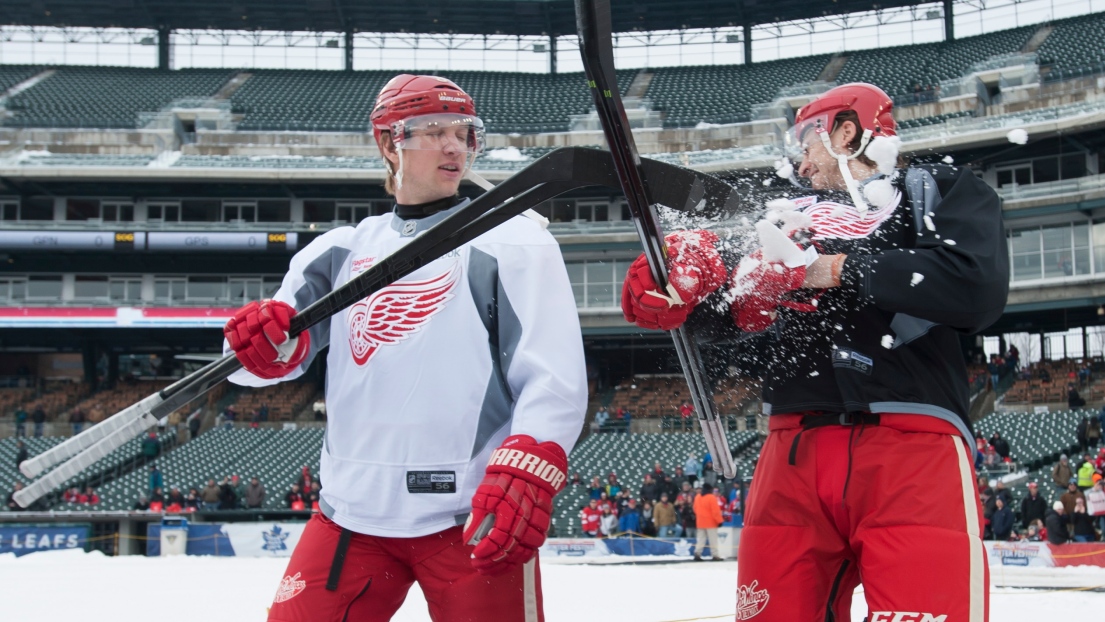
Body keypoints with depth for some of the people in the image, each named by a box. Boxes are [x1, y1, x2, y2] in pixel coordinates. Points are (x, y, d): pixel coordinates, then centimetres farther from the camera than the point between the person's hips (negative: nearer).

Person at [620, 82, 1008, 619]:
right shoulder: (794, 221, 26)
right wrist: (685, 283, -2)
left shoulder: (942, 190, 11)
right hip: (796, 452, 5)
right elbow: (727, 315, 22)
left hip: (912, 449, -5)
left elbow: (976, 287, -8)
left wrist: (825, 269, -6)